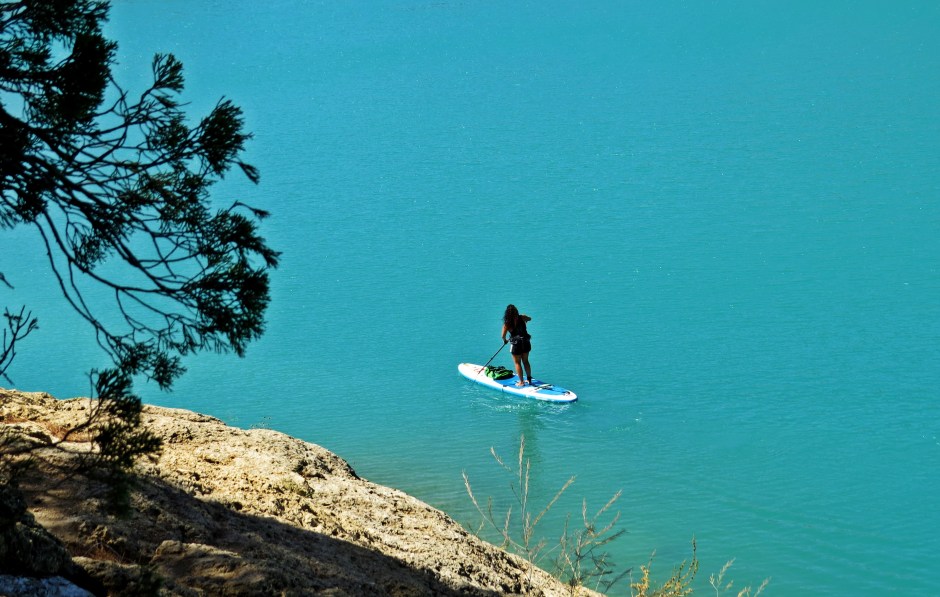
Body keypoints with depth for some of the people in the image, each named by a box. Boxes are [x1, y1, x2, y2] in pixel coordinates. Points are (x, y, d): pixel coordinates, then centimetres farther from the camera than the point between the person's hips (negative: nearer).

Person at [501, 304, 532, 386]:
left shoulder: (507, 323, -13)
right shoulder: (522, 318, -2)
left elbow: (503, 336, -11)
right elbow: (530, 318, 20)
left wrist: (505, 340, 11)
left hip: (516, 344, -4)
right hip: (526, 342, 4)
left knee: (517, 363, 8)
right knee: (525, 361, 18)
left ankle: (521, 381, 10)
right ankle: (529, 379, 25)